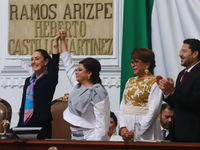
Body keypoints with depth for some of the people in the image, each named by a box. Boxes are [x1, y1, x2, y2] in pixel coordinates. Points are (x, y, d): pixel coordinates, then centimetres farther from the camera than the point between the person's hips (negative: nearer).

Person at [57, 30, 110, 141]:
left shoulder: (98, 93, -13)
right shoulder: (78, 85, 11)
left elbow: (101, 123, -17)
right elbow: (68, 65, 23)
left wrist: (94, 141, -25)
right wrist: (63, 40, 25)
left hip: (90, 137, -8)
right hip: (75, 136, 8)